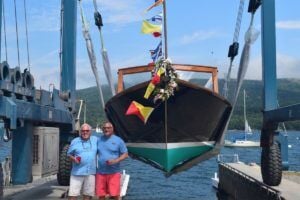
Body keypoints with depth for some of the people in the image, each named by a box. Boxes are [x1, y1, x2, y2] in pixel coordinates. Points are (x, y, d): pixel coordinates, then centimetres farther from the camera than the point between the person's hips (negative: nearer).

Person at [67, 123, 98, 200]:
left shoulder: (95, 140, 8)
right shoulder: (75, 141, 5)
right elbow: (69, 154, 9)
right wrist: (73, 159, -12)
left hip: (91, 172, 2)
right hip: (77, 172, -2)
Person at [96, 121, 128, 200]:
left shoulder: (118, 140, 0)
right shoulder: (99, 140, 9)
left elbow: (125, 154, 1)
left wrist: (116, 161, -16)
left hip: (113, 172, -3)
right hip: (100, 172, 3)